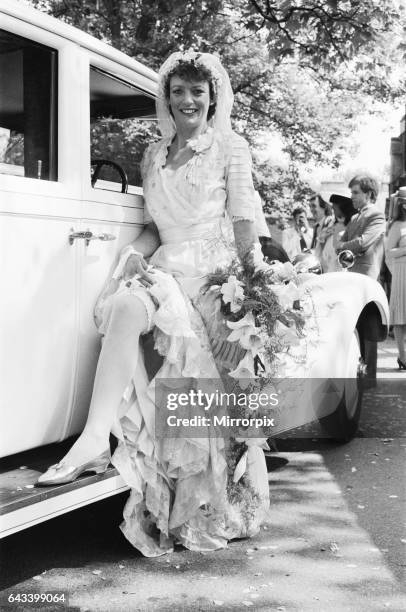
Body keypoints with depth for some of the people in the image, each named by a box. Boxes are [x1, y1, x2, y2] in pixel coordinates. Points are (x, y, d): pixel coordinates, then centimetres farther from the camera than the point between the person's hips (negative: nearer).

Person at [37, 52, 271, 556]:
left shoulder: (230, 148, 6)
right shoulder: (154, 155, 20)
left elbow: (244, 224, 1)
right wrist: (136, 251, -1)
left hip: (213, 270, -3)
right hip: (167, 267, 3)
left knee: (131, 306, -28)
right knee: (125, 305, -29)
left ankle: (94, 442, -25)